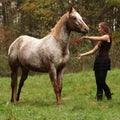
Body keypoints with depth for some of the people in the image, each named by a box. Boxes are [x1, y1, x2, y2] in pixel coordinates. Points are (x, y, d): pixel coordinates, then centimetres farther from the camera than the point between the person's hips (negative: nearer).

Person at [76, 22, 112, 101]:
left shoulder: (107, 37, -4)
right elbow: (93, 51, 19)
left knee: (101, 81, -10)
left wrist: (86, 37, -16)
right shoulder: (101, 40, 20)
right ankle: (99, 98, 7)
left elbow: (97, 38, -23)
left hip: (104, 61, -8)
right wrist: (82, 55, 12)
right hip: (98, 60, 8)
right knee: (98, 81, 4)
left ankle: (109, 97, 5)